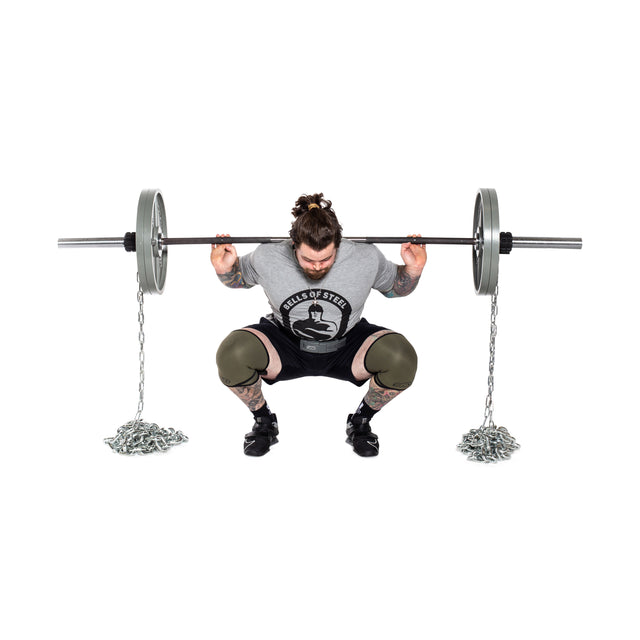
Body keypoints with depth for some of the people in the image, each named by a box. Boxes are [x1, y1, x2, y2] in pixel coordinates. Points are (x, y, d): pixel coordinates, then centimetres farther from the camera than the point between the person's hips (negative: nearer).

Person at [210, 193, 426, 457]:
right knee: (231, 355, -31)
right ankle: (264, 420, 2)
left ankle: (361, 421, 2)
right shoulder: (267, 259, -20)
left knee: (402, 358, -30)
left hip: (346, 348, 0)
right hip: (286, 346, 0)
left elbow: (396, 287, 1)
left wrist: (413, 269, -19)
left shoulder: (366, 259, -20)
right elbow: (238, 279, 3)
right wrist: (223, 268, -19)